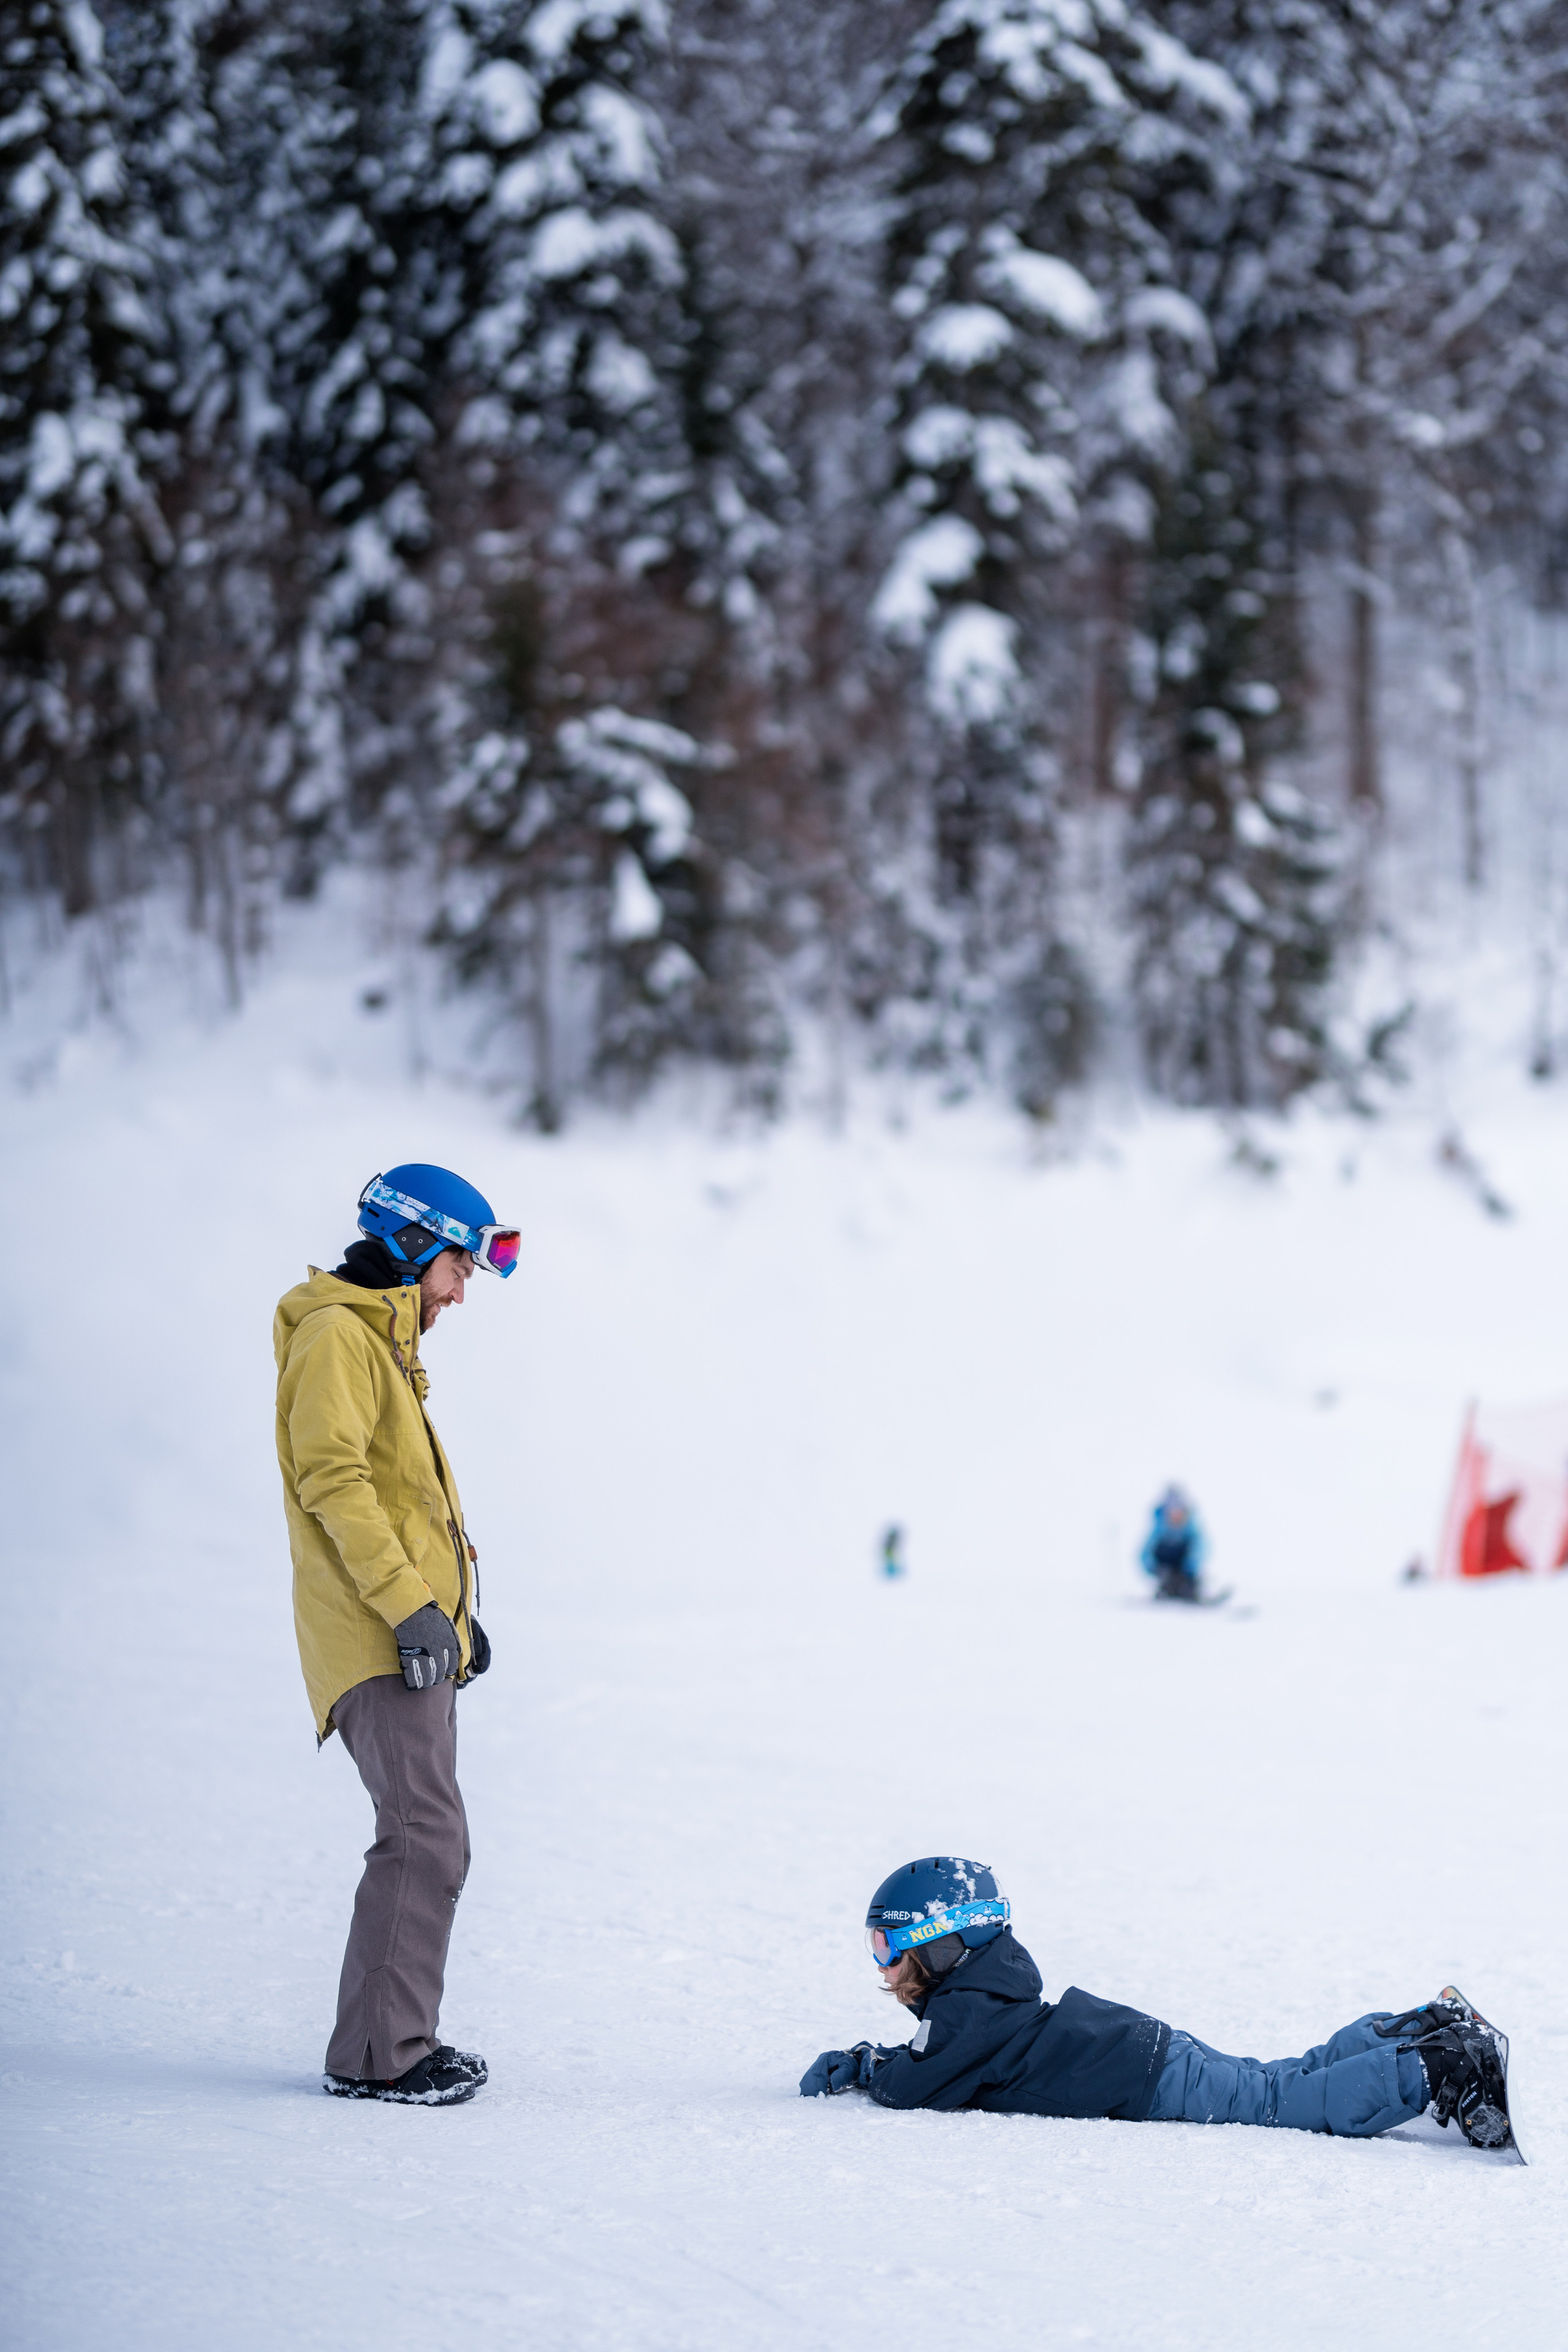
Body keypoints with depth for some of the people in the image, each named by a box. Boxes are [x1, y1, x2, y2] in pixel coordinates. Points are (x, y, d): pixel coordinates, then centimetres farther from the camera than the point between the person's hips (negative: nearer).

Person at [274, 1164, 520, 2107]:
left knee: (426, 1840, 10)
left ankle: (398, 2038, 14)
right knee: (428, 1837, -14)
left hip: (418, 1639, 10)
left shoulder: (385, 1341, 23)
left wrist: (455, 1609, 20)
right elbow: (333, 1480, -19)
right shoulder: (336, 1336, -8)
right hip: (377, 1642, -10)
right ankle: (377, 2054, -13)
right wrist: (409, 1603, -23)